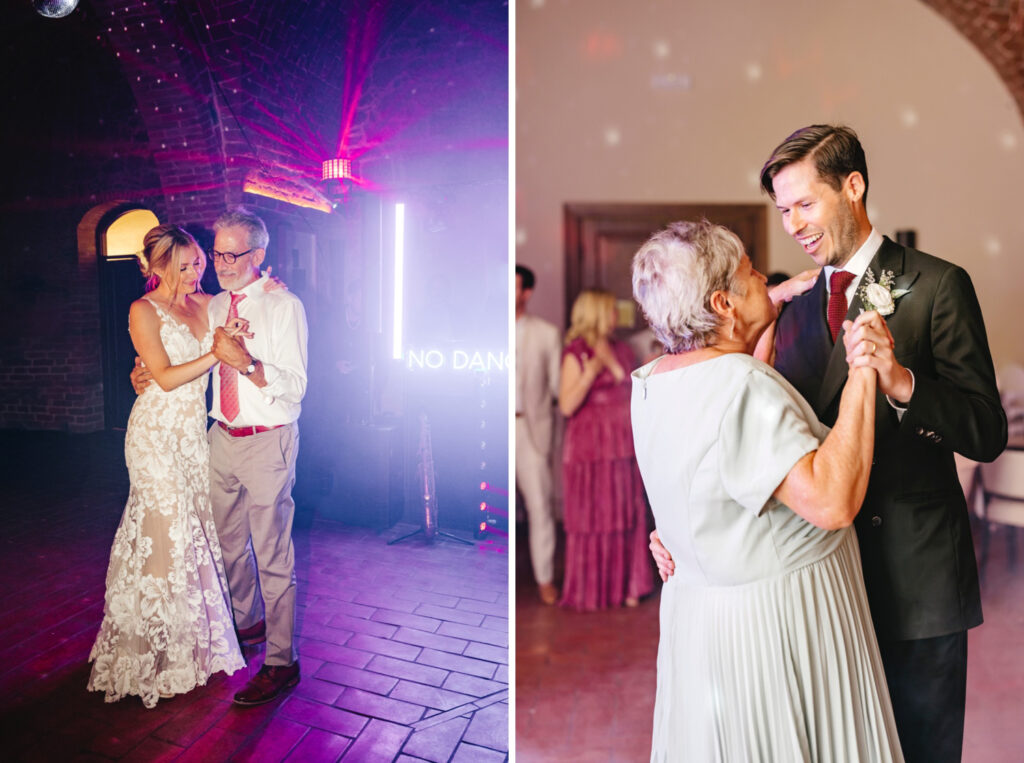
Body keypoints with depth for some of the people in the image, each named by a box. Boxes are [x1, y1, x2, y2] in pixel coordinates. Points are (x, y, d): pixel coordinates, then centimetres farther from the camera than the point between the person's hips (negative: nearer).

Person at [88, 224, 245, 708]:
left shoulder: (204, 304, 8)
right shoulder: (144, 311, -8)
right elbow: (166, 377, -14)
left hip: (195, 430, 6)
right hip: (158, 432, -6)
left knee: (197, 529, 10)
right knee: (164, 533, -2)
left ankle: (196, 638, 25)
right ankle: (157, 649, 14)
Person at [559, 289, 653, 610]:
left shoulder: (621, 350, 14)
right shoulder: (576, 352, -5)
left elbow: (632, 393, 13)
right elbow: (566, 406, -14)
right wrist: (591, 372, -21)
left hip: (624, 445, 6)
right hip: (591, 447, -6)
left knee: (627, 517, 7)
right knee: (592, 518, 2)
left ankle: (624, 586, 21)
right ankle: (590, 592, 16)